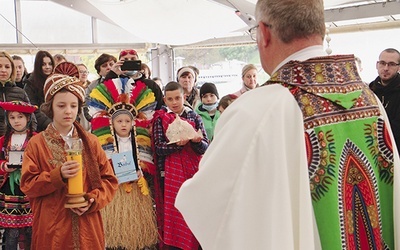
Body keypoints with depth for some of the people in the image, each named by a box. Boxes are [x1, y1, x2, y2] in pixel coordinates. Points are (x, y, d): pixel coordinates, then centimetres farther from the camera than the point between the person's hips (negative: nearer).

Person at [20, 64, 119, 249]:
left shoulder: (91, 142, 4)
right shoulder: (36, 143, 0)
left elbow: (109, 180, 4)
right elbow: (27, 185, -4)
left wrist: (93, 200, -13)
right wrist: (58, 175, -19)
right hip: (51, 228, -1)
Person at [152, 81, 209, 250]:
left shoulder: (194, 117, 6)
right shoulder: (160, 118, 2)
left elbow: (205, 148, -1)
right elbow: (159, 148, -7)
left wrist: (197, 141, -22)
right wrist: (177, 144, -23)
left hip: (193, 171, 2)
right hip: (171, 174, -1)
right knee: (173, 214, 0)